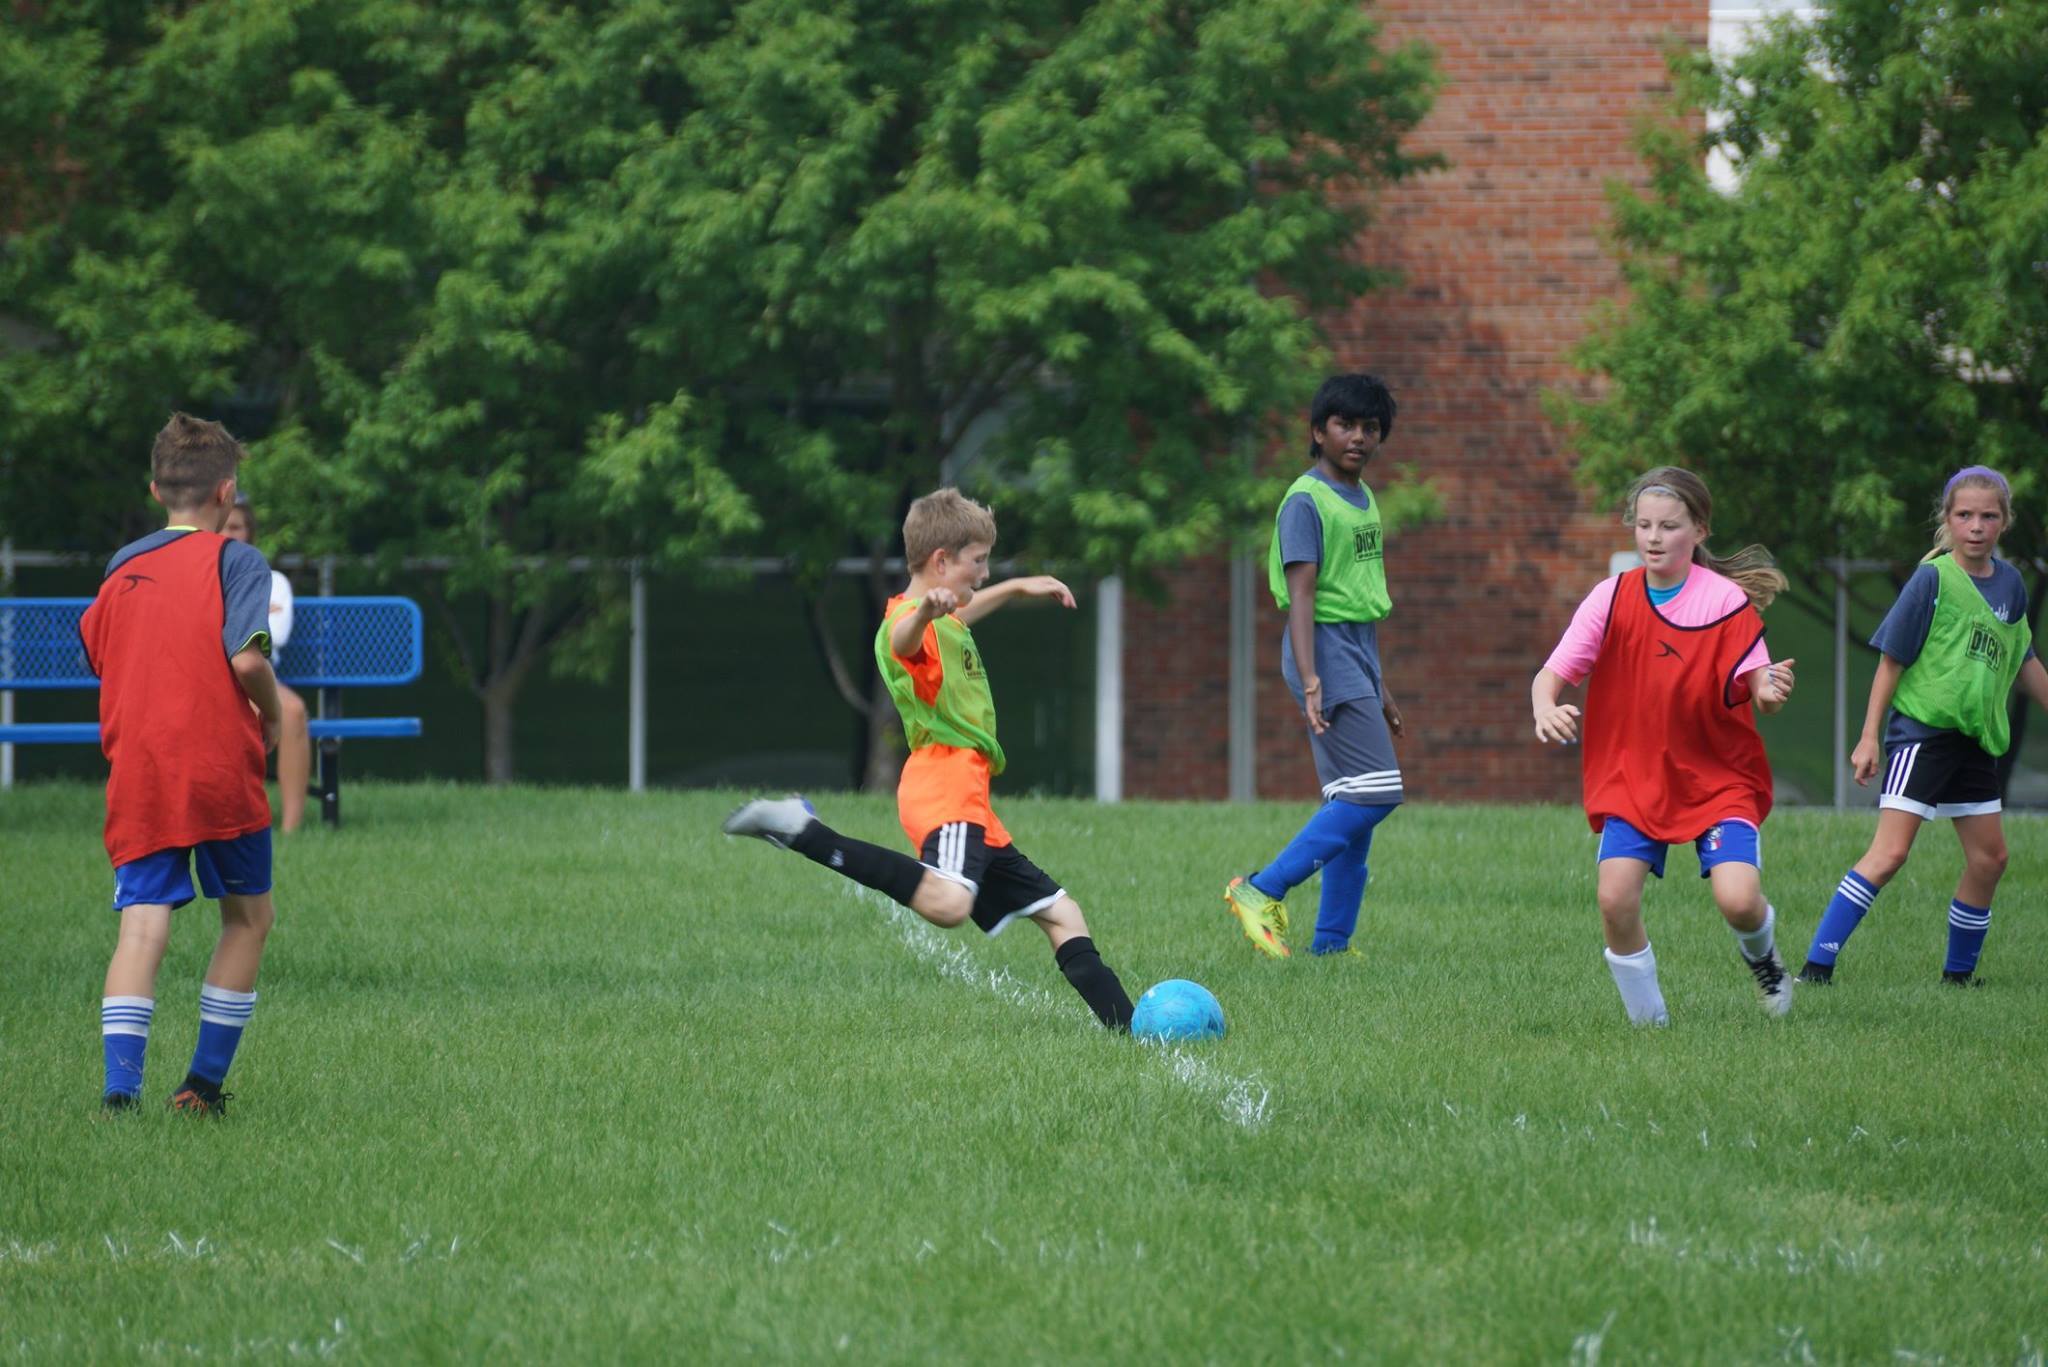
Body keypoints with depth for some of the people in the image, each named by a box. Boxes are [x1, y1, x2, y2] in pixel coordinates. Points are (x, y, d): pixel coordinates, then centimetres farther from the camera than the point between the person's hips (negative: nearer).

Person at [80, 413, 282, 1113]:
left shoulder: (123, 566, 13)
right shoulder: (234, 561, -4)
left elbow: (98, 655, 20)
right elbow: (246, 657, -16)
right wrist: (273, 714, 2)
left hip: (135, 775, 4)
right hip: (220, 768, -4)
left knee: (142, 925, -4)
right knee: (249, 916, 15)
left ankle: (121, 1085, -22)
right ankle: (205, 1082, 13)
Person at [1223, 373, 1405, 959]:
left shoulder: (1364, 499, 17)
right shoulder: (1306, 502, -10)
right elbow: (1301, 595, -17)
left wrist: (1379, 686, 26)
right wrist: (1310, 681, -26)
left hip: (1358, 657, 9)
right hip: (1327, 656, -9)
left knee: (1354, 806, 6)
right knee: (1373, 791, -17)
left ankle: (1331, 942, 8)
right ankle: (1262, 892, -12)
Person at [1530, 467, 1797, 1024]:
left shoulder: (1728, 601, -9)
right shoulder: (1613, 597, -3)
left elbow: (1755, 690, -11)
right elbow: (1552, 673, -6)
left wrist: (1771, 691, -36)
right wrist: (1545, 710, -29)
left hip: (1718, 778, -2)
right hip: (1630, 778, 2)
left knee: (1738, 899, -19)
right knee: (1615, 899, -19)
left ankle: (1761, 954, 18)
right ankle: (1649, 1021, 3)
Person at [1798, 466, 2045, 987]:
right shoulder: (1933, 580, -11)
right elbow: (1891, 661, -8)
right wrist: (1869, 737, -11)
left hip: (1975, 737, 7)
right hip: (1921, 729, -7)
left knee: (1989, 857, 8)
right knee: (1889, 852, -16)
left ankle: (1959, 972, 24)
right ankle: (1818, 963, -16)